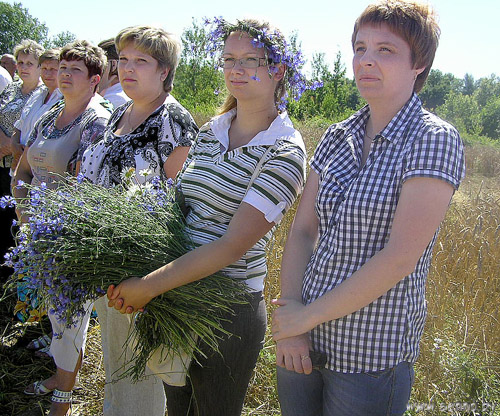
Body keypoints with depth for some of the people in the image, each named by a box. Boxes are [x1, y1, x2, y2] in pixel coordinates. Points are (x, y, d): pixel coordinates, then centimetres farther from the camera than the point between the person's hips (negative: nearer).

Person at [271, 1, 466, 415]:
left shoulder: (434, 140, -13)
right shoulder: (337, 137, 5)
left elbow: (400, 258, -20)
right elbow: (302, 231, 3)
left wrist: (308, 315, -14)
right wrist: (290, 320, -8)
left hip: (374, 353, -5)